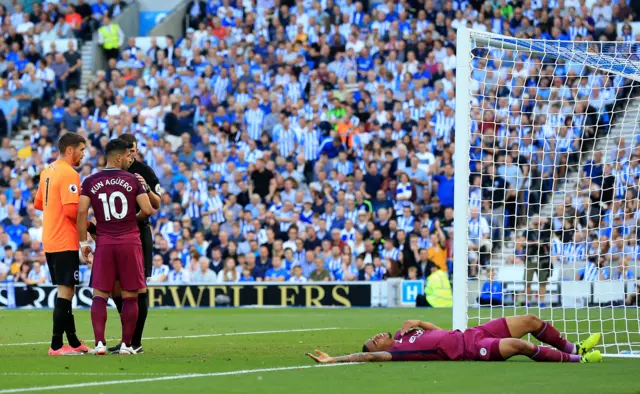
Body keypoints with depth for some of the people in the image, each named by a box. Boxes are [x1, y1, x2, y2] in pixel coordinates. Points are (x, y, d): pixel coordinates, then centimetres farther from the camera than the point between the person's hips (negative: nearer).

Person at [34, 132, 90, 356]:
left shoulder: (47, 172, 13)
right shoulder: (69, 174, -16)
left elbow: (38, 204, 22)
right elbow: (71, 210, -23)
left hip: (49, 242, 9)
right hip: (65, 242, -9)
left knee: (65, 290, 15)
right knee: (66, 291, -6)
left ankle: (73, 342, 21)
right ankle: (56, 345, -8)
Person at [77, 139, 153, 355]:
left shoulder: (91, 182, 4)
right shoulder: (133, 180, 0)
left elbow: (82, 211, -3)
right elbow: (147, 210, -4)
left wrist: (84, 242, 3)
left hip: (104, 242, 2)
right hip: (130, 242, -1)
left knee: (100, 295, 5)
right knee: (130, 296, 4)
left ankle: (99, 343, -5)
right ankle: (126, 344, 3)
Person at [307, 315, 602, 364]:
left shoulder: (405, 334, 16)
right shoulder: (396, 350, -8)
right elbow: (369, 357, -22)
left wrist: (416, 323, 8)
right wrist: (333, 360, -27)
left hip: (472, 333, 9)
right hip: (470, 349, -9)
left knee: (531, 321, 4)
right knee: (519, 345, -28)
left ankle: (573, 349, 19)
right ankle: (577, 360, -16)